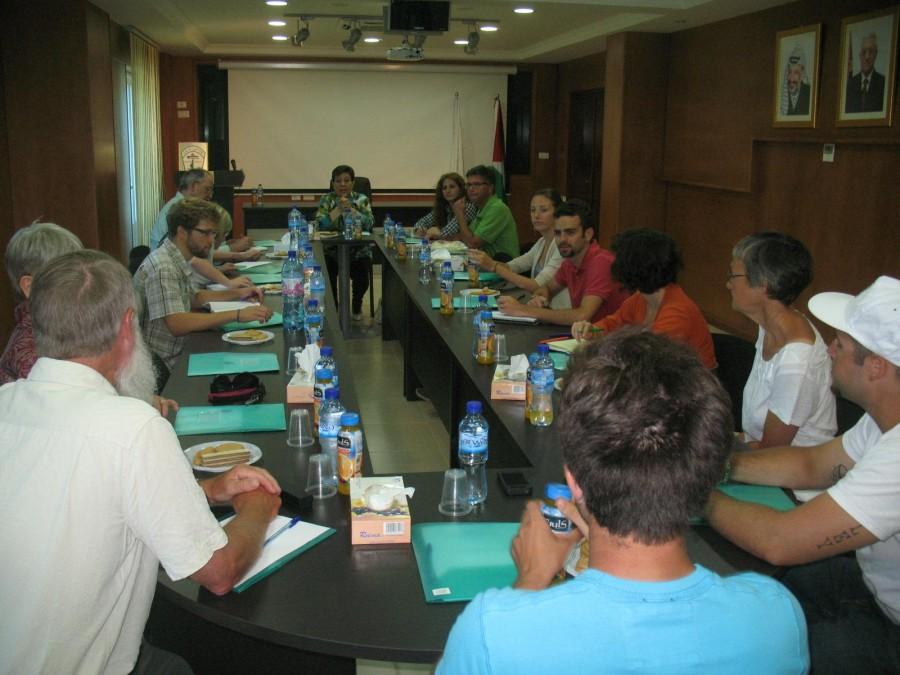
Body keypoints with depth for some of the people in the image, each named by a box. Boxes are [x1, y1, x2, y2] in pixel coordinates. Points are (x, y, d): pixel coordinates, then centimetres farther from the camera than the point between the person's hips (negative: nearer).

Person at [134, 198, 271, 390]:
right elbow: (177, 324, -30)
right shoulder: (162, 266, -19)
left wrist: (236, 293, 9)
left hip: (174, 357, 9)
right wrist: (237, 315, -31)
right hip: (159, 368, -8)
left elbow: (192, 299, 24)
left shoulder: (179, 261, 9)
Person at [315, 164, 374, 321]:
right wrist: (338, 209, -20)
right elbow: (321, 225, -11)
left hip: (359, 251, 0)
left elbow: (369, 223, -12)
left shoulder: (362, 200, 4)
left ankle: (356, 305, 10)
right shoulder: (326, 200, 5)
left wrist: (350, 208, -21)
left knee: (361, 278, -23)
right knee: (328, 277, -25)